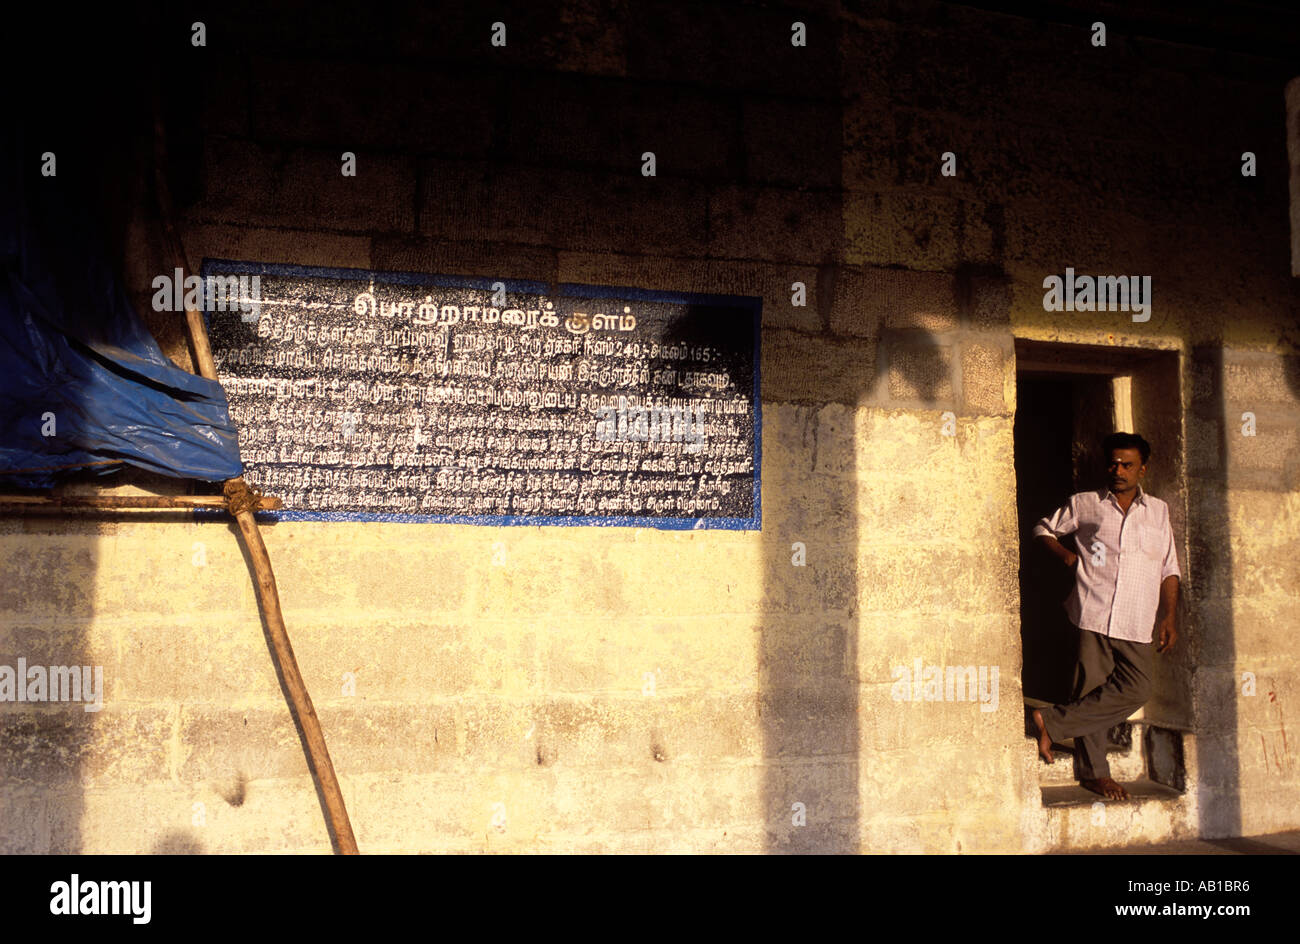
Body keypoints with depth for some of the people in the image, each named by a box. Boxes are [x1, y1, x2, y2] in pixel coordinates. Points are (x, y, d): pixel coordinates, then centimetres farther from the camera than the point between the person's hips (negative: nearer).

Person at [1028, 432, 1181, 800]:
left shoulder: (1158, 510, 16)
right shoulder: (1085, 504, 10)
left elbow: (1170, 569, 17)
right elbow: (1044, 529, 22)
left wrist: (1169, 617, 6)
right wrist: (1068, 558, 5)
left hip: (1138, 623, 2)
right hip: (1094, 614, -2)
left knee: (1137, 690, -12)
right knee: (1093, 691, -4)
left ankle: (1053, 721, -4)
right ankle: (1094, 773, 7)